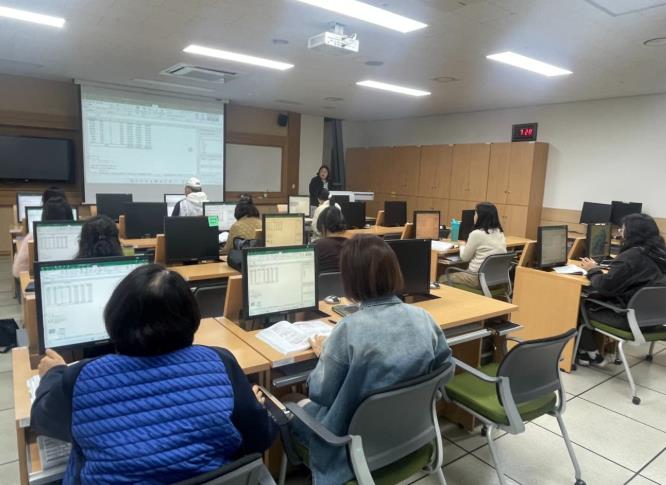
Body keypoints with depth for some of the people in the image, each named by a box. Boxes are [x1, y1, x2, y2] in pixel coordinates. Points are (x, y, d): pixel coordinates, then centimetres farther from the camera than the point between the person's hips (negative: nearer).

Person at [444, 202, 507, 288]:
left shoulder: (476, 234, -17)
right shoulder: (500, 233, 6)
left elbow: (465, 257, -5)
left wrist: (462, 246, 16)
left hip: (479, 278, -8)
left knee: (443, 279, 13)